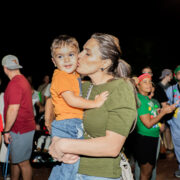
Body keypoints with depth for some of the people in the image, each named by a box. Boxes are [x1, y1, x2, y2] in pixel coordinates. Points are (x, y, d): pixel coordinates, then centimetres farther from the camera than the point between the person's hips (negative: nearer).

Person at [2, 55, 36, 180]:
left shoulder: (14, 83, -19)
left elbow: (13, 109, -24)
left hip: (20, 130, -10)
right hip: (23, 127, 10)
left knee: (23, 162, 2)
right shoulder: (23, 80, 14)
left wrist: (6, 131, -15)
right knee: (14, 159, 20)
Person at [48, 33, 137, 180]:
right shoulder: (83, 87, 2)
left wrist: (63, 145, -20)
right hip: (71, 167, 5)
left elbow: (112, 146, -22)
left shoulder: (121, 88, -16)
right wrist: (55, 140, -12)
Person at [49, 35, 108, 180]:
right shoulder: (60, 76, -13)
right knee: (71, 163, -8)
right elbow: (71, 100, -24)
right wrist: (95, 103, -23)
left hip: (76, 126, 9)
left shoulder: (76, 76, 15)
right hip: (66, 125, -9)